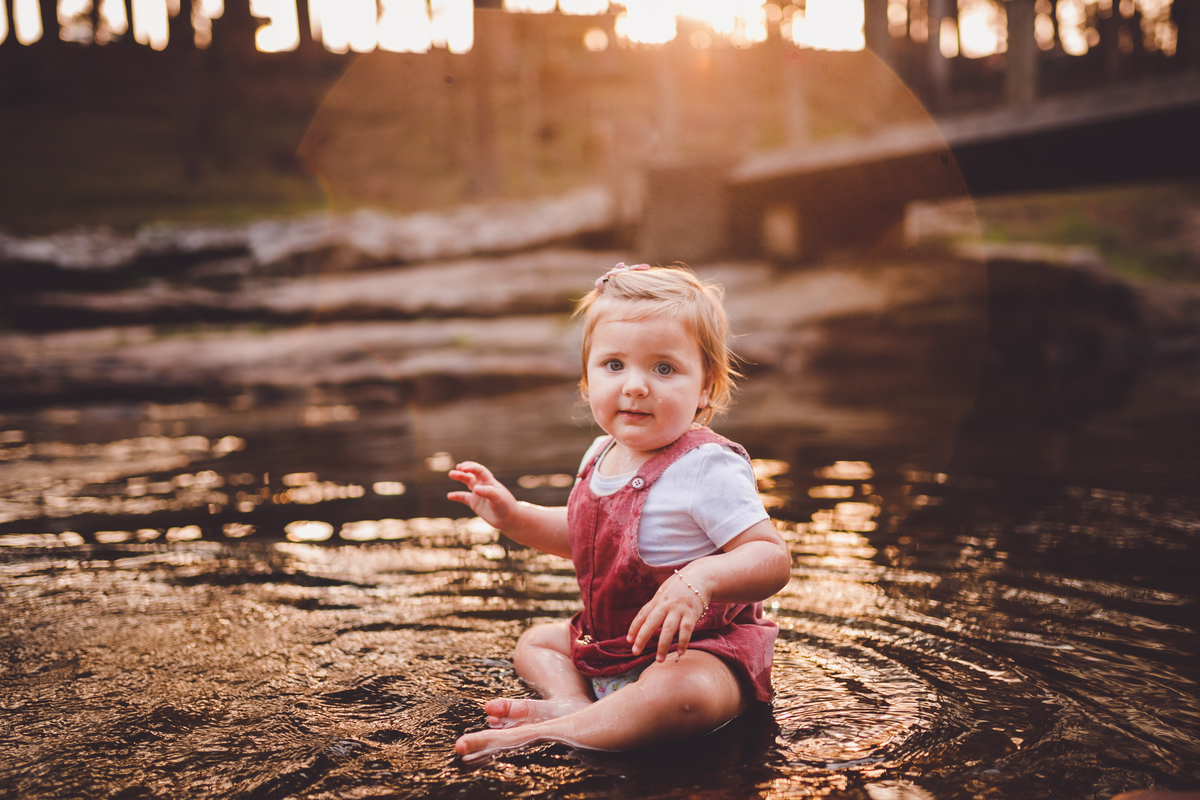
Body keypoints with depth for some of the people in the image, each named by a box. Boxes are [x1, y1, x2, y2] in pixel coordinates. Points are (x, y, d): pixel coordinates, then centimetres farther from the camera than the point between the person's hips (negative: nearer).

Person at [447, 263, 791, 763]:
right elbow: (580, 536, 23)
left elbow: (774, 559, -28)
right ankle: (574, 702, -12)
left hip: (698, 647, -9)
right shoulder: (603, 456, 3)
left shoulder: (707, 468, -23)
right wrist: (513, 516, 10)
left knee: (681, 696, -39)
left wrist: (700, 579, -46)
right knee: (535, 641, 18)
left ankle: (548, 732, -28)